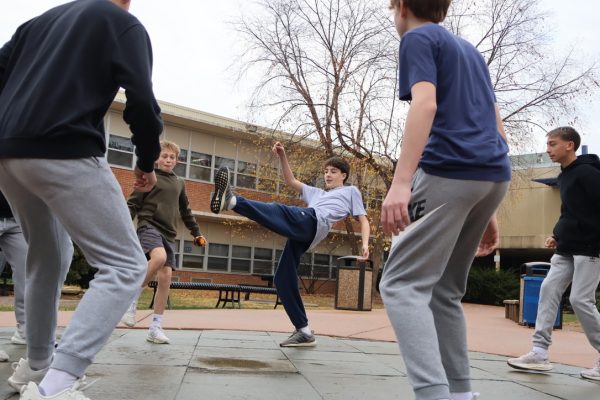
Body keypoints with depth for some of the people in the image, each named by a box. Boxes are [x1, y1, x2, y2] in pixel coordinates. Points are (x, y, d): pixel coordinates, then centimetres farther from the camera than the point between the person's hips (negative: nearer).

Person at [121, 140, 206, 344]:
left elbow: (186, 211, 27)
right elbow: (132, 204, -1)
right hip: (149, 226, -5)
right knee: (159, 257, -35)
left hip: (169, 233, 5)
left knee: (166, 276, -5)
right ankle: (132, 299, -14)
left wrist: (196, 233, 24)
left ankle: (155, 328, 1)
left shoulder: (179, 183, 19)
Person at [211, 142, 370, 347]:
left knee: (278, 210, -31)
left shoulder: (351, 191, 25)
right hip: (301, 232, 7)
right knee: (283, 279, -3)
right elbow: (291, 181, 39)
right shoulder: (317, 193, 42)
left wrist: (365, 244, -3)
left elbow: (363, 220, 15)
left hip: (314, 222, -7)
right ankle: (304, 331, 0)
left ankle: (231, 201, -52)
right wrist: (282, 156, 27)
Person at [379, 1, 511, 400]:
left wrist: (400, 182, -24)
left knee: (402, 284, -9)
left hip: (449, 172, -8)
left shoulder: (417, 38, 5)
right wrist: (487, 212, 24)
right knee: (446, 289, 14)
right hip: (494, 174, 8)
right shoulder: (470, 50, 28)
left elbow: (425, 103, -14)